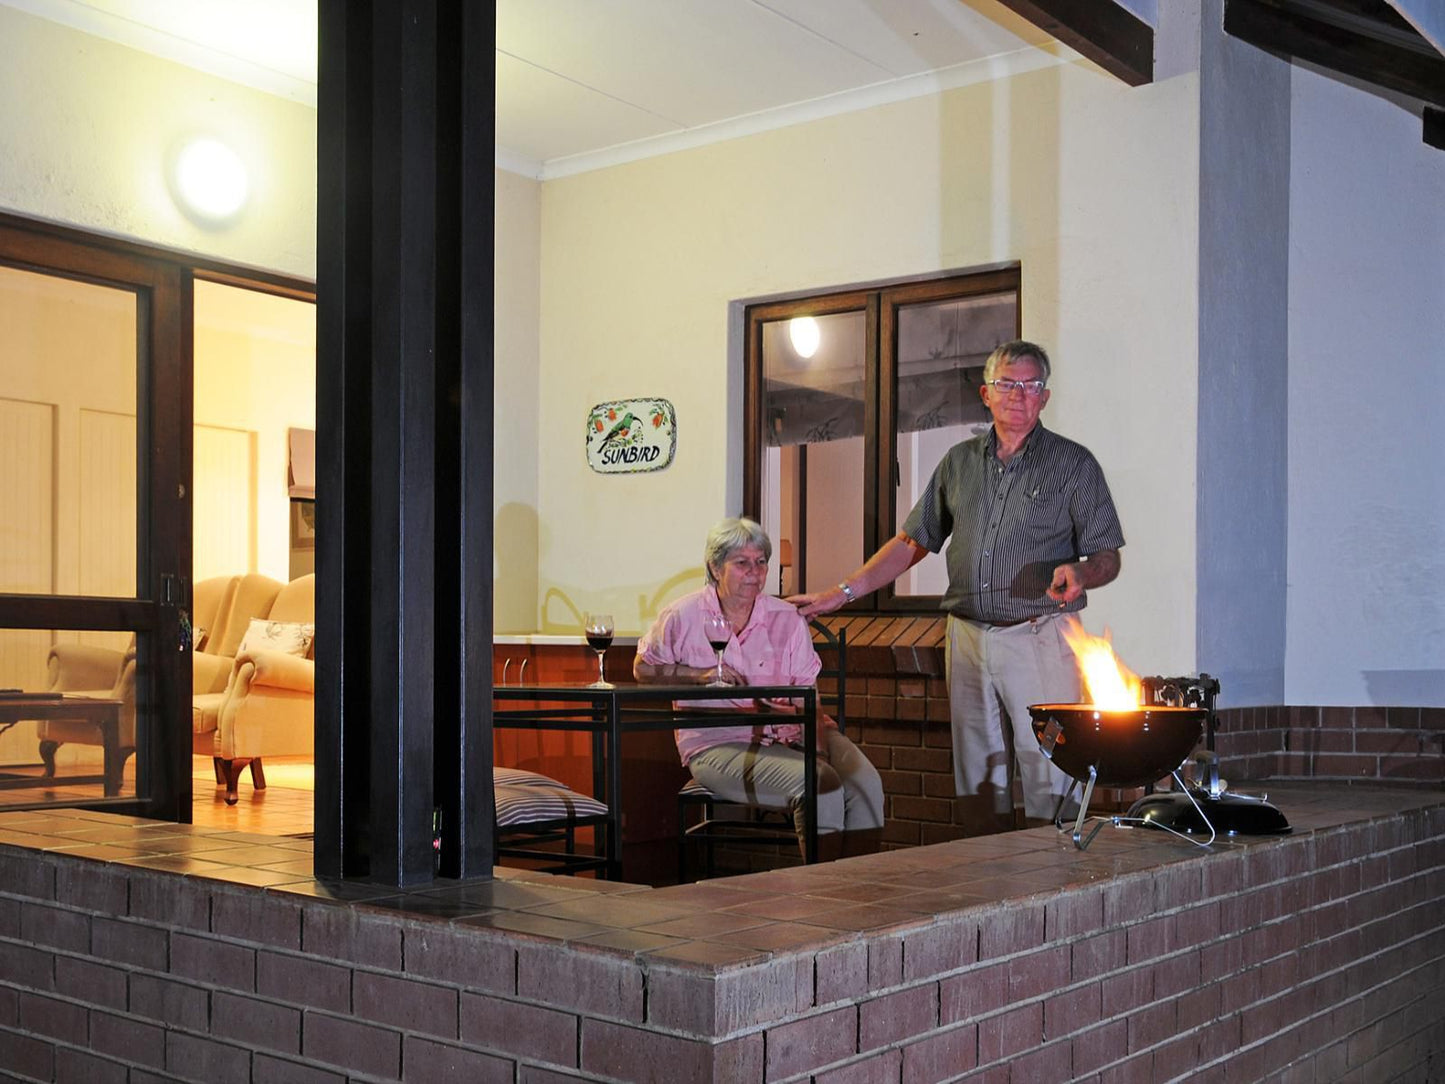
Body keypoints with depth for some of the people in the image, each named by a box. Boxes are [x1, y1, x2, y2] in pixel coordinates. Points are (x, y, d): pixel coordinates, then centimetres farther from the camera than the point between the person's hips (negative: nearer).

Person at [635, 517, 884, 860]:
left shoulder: (787, 619, 7)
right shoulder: (683, 617, 1)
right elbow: (643, 668, 12)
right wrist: (699, 675, -5)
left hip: (788, 736, 4)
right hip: (718, 745, -4)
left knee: (865, 784, -23)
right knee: (818, 784, -30)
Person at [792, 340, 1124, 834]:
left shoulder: (1073, 463, 3)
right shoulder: (959, 462, 14)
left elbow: (1107, 557, 1)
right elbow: (913, 541, 17)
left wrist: (1079, 575, -23)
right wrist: (842, 592, 11)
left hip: (1040, 640, -4)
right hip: (968, 639, 4)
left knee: (1049, 783, -8)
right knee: (978, 782, 8)